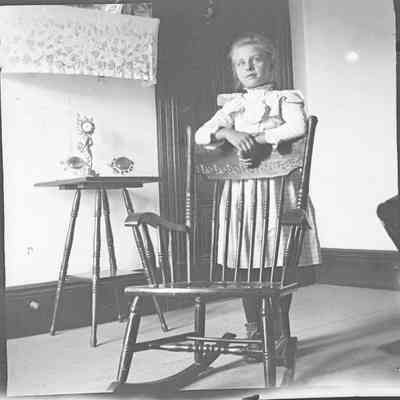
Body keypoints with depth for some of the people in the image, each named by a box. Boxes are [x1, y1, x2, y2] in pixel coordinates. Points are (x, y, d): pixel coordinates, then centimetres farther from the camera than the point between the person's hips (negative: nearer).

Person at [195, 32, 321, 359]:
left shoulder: (286, 98, 7)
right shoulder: (233, 105, 17)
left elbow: (298, 127, -15)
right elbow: (201, 134, 4)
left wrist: (255, 140, -16)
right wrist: (229, 133, -16)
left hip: (278, 186, -3)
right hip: (241, 189, 3)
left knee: (279, 263, -3)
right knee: (246, 264, 3)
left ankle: (278, 331, 10)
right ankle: (254, 330, 15)